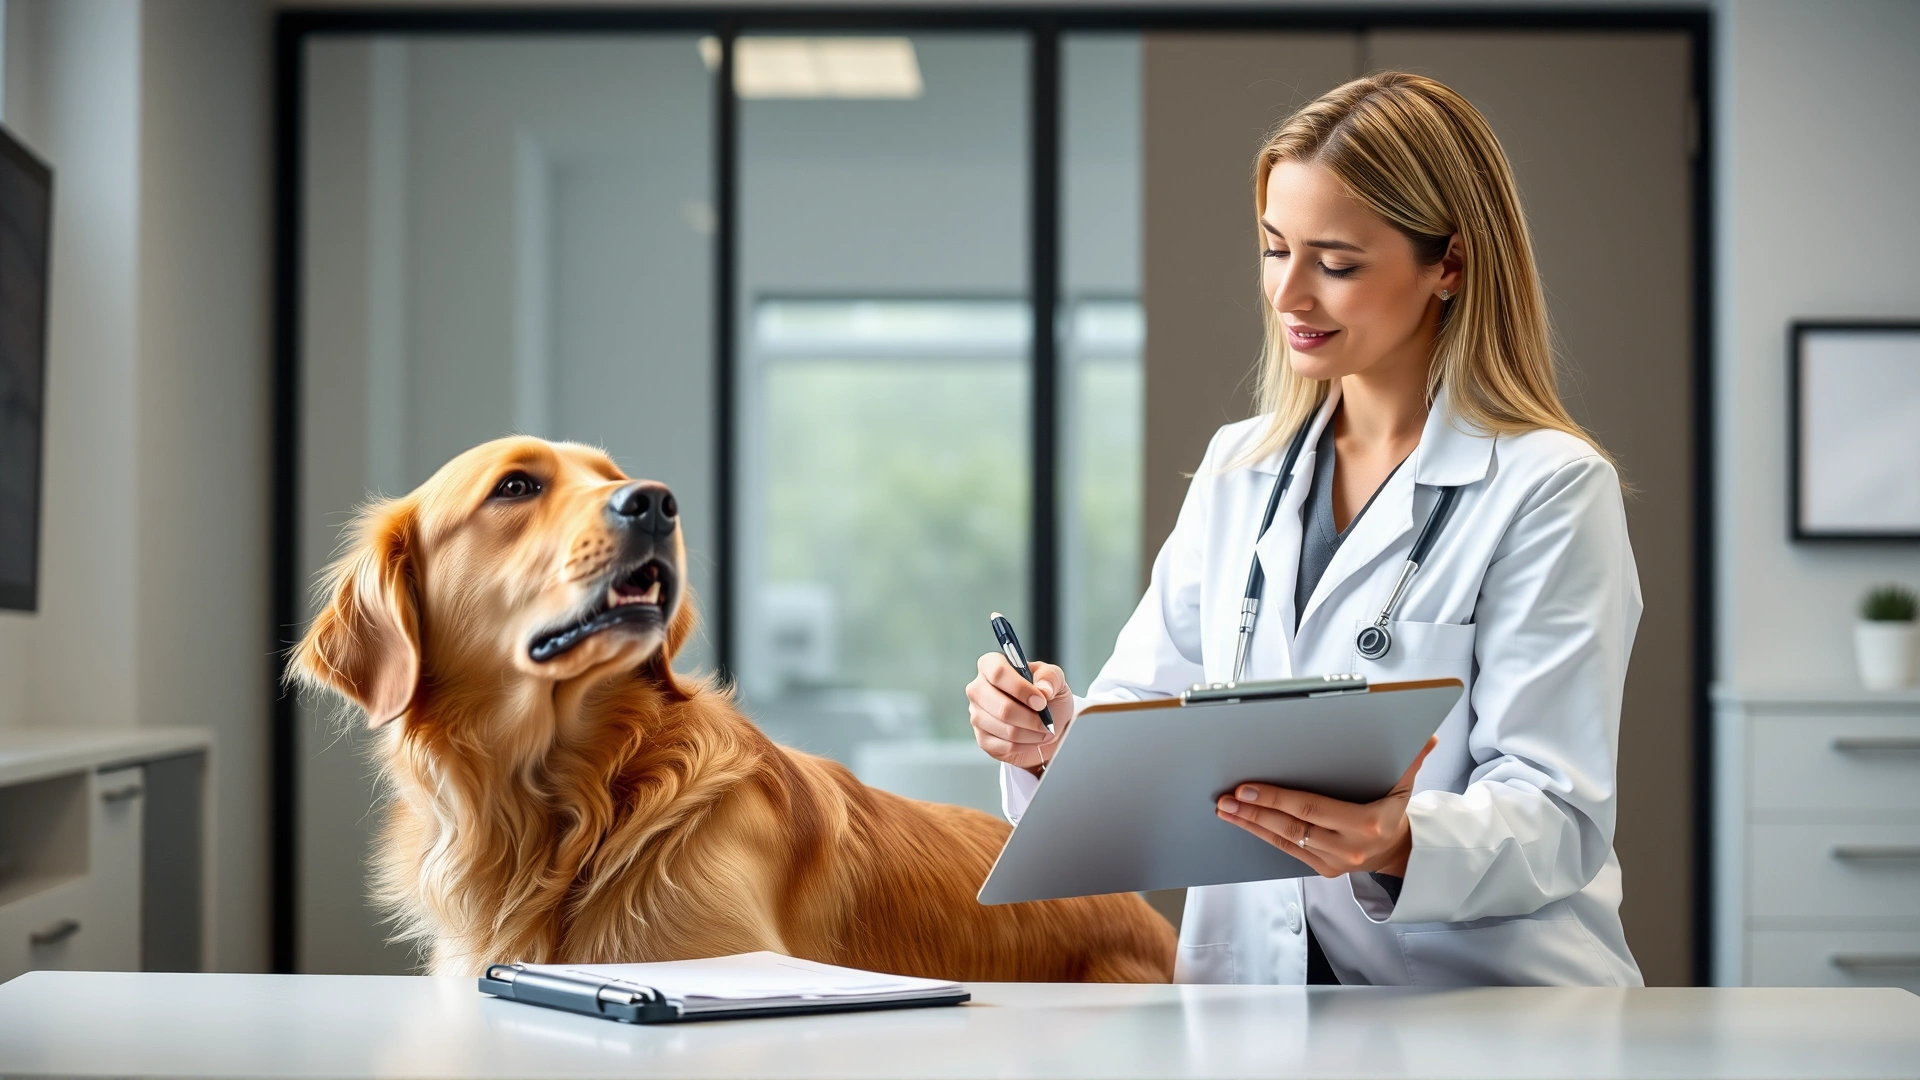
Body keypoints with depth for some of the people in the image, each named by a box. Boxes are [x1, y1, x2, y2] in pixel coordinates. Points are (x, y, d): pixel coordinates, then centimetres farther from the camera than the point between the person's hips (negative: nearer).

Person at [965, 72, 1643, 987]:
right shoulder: (1236, 469, 15)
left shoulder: (1551, 489, -4)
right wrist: (1055, 739, -8)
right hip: (1250, 990, 5)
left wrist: (1400, 847, -29)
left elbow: (1559, 815, -10)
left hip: (1488, 1010, -4)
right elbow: (1153, 723, 15)